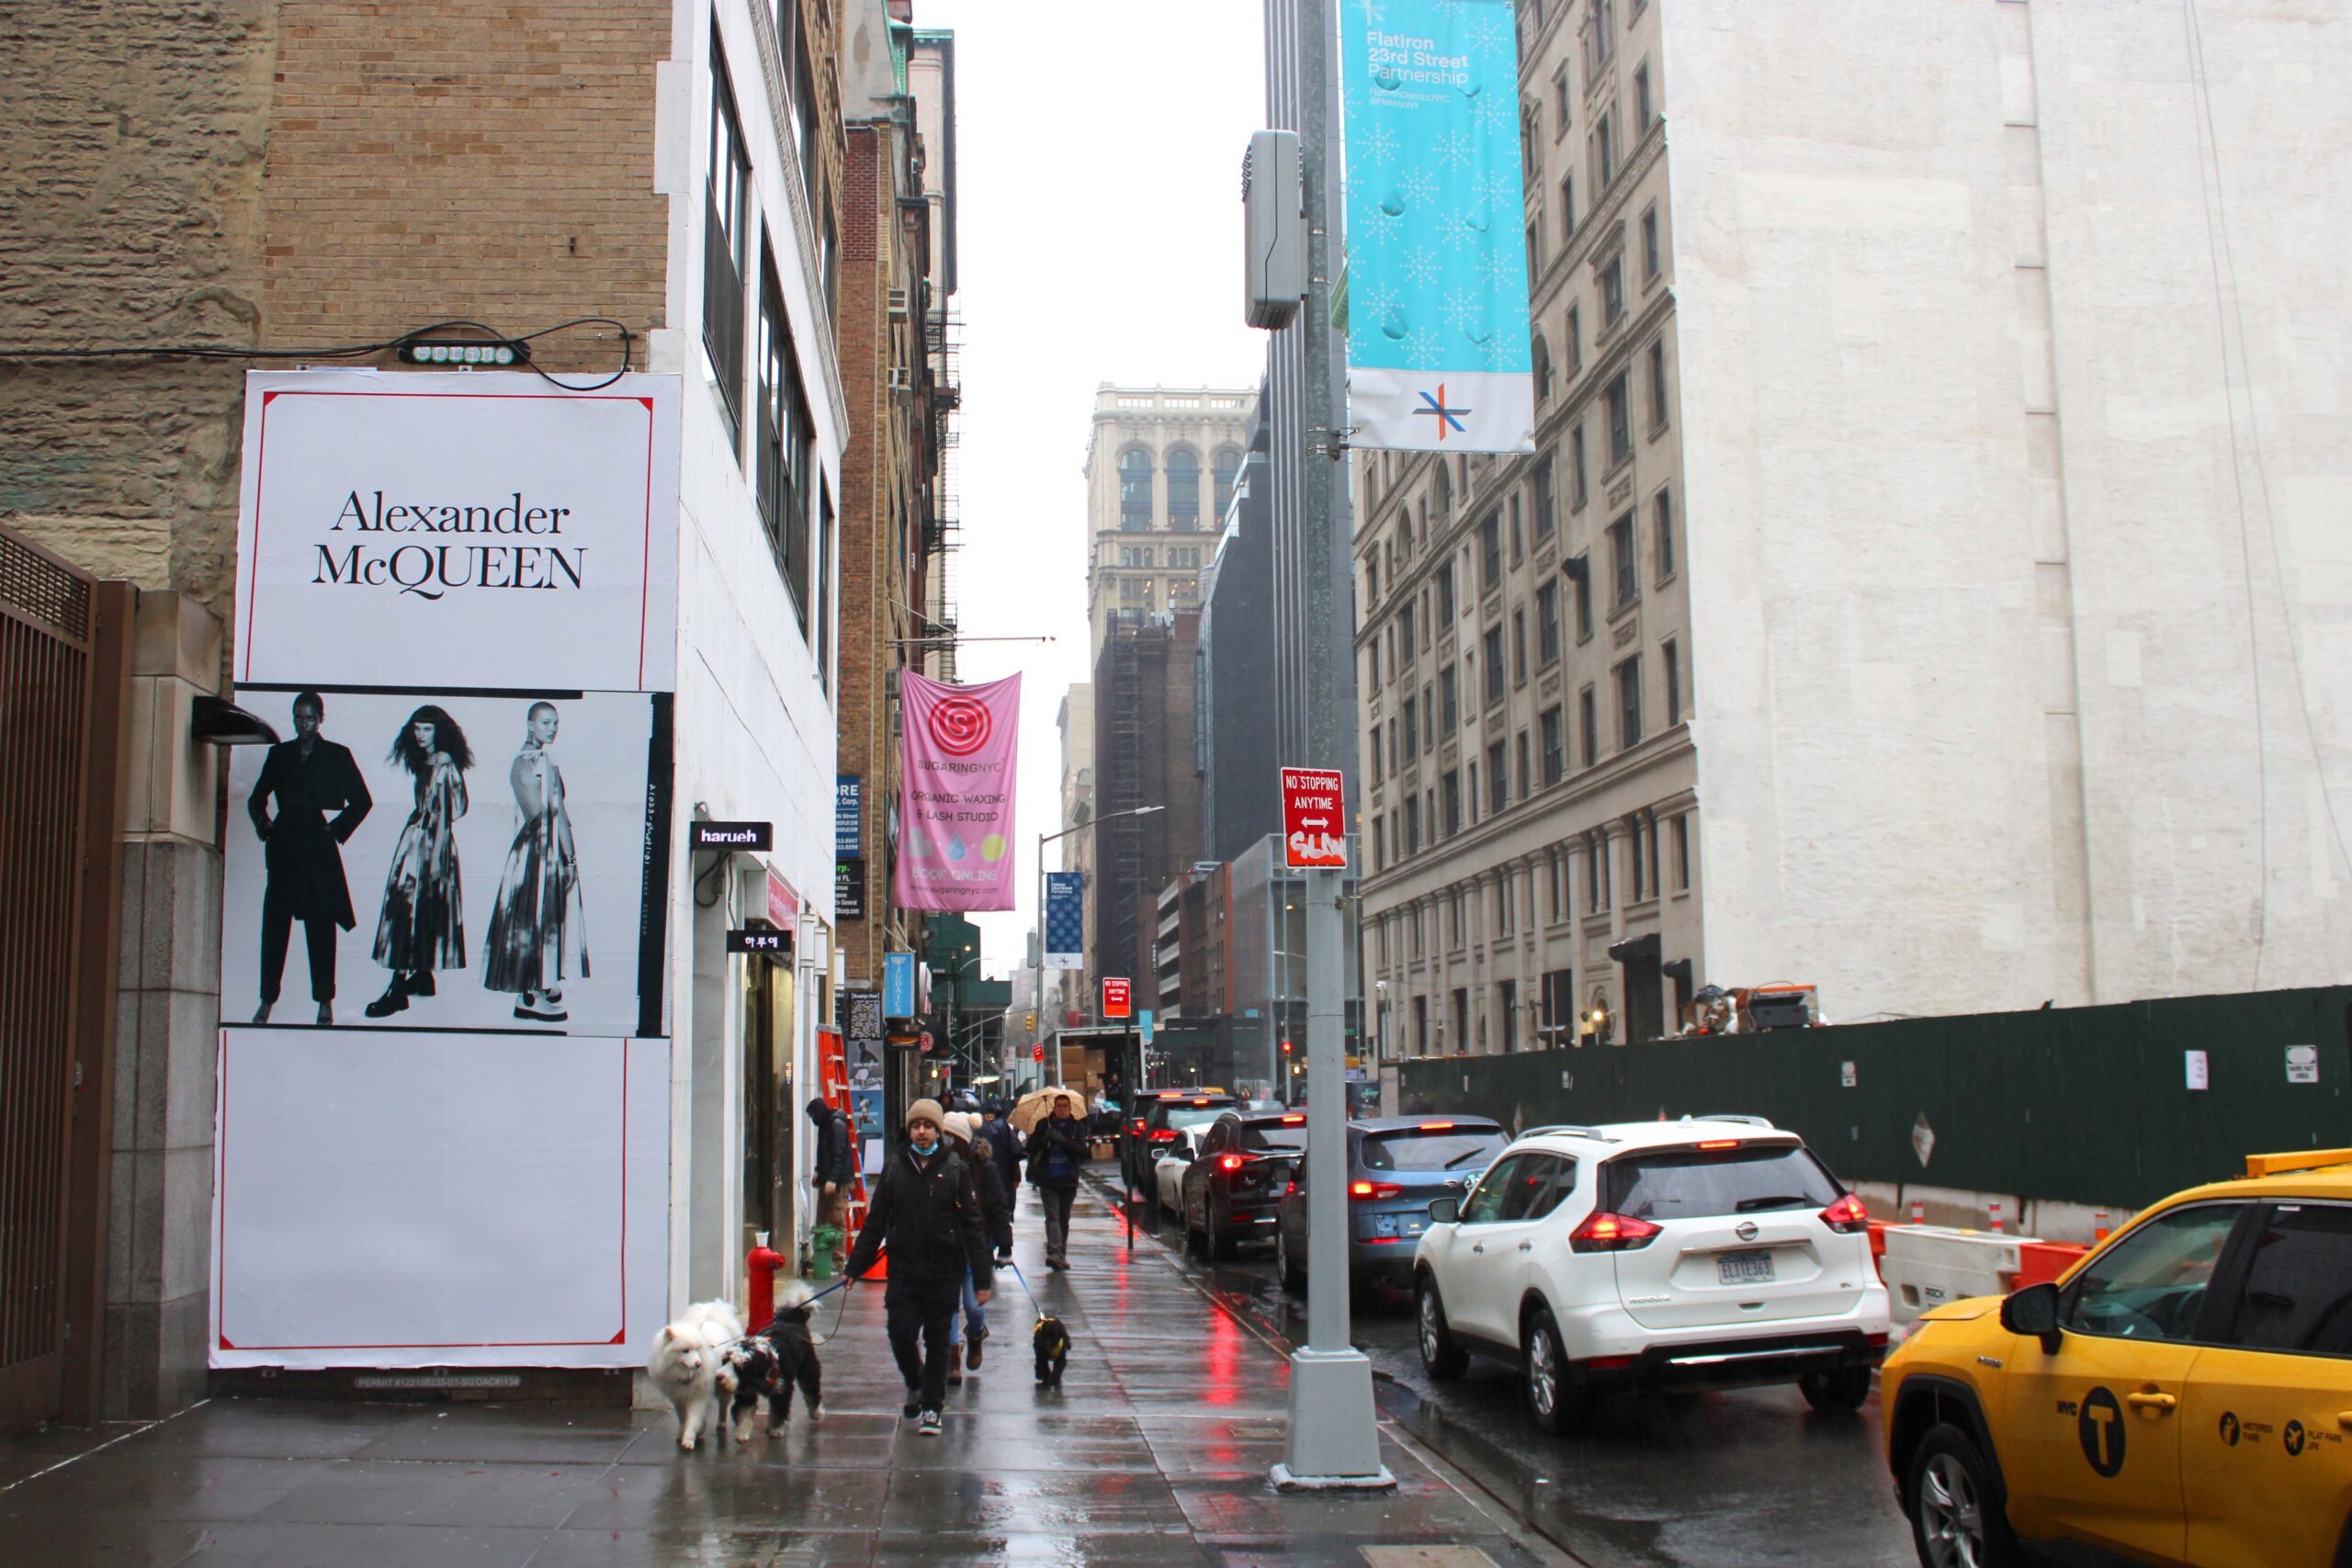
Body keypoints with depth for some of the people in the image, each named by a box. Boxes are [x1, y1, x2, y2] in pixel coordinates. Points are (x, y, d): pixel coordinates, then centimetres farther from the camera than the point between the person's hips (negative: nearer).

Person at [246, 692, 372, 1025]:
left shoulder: (337, 756, 5)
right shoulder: (279, 753, 12)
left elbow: (362, 801, 6)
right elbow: (256, 799, 20)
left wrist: (337, 829, 0)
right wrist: (264, 826, 5)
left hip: (318, 848, -2)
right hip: (283, 847, 3)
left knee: (320, 925, -1)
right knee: (274, 922, 1)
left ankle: (325, 1002, 5)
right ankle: (267, 1000, 6)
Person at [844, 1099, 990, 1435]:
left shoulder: (956, 1170, -2)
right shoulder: (893, 1167, 4)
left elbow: (972, 1226, -2)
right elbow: (875, 1221, 9)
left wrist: (981, 1278, -5)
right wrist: (855, 1266, 7)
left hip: (944, 1274, -1)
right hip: (903, 1272, 1)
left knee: (937, 1340, 6)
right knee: (901, 1335, -2)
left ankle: (931, 1405, 21)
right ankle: (915, 1383, 28)